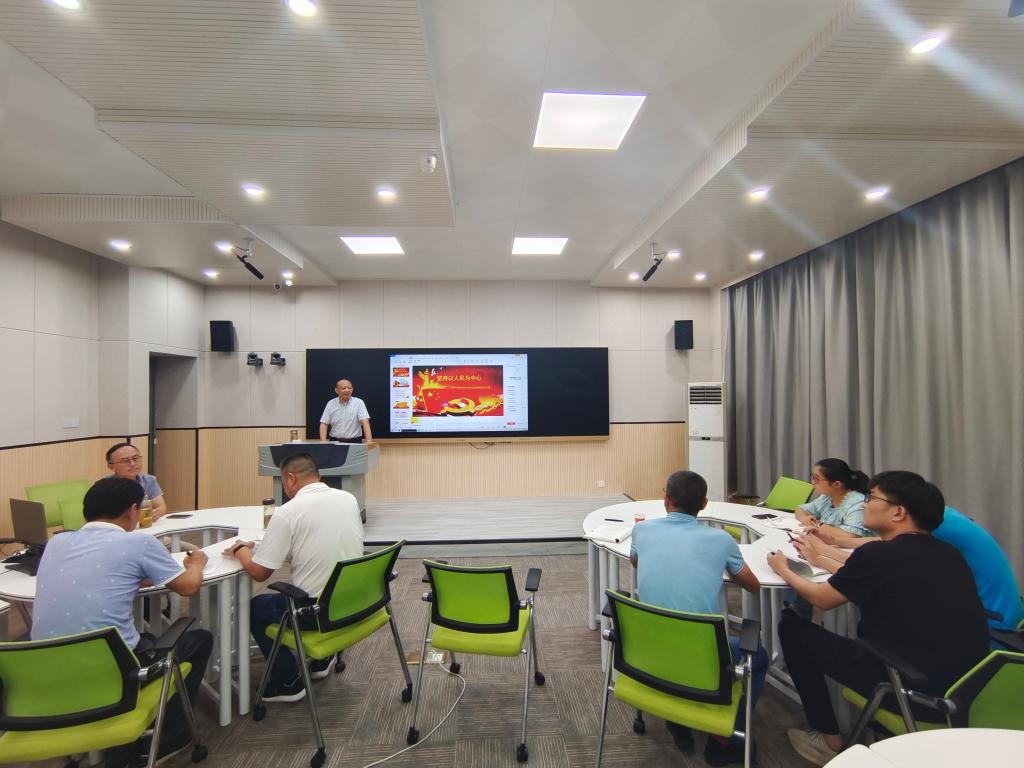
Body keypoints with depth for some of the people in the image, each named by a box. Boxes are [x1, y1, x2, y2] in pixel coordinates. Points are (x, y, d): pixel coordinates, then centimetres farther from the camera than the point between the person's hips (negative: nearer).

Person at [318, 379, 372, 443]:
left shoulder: (359, 402, 0)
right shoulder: (330, 403, 8)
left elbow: (365, 422, -10)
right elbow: (324, 424, 7)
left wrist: (369, 440, -22)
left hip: (354, 442, -2)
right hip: (335, 441, 2)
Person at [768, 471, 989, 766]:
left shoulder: (878, 553, -18)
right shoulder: (948, 553, 3)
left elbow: (822, 599, -4)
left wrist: (784, 570, 13)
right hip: (961, 688, 8)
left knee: (792, 626, 6)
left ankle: (829, 740, 17)